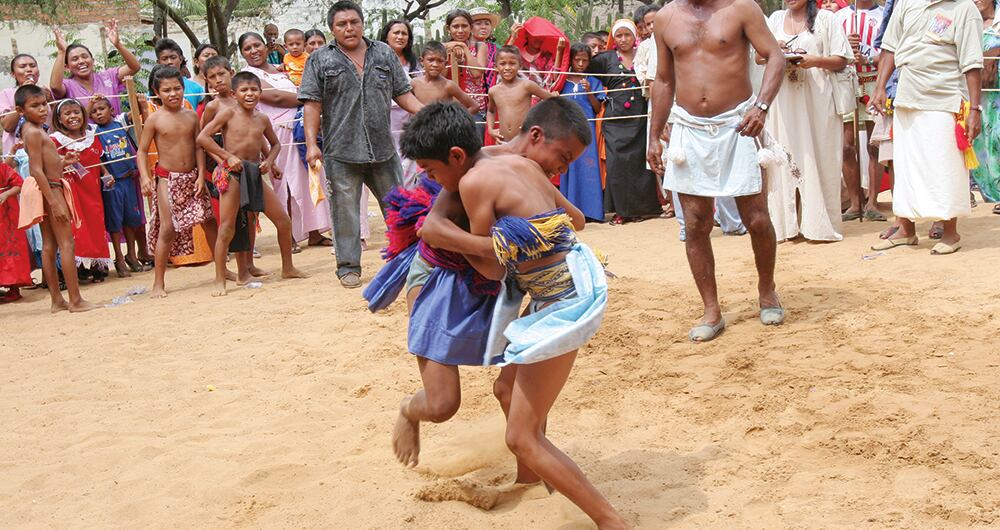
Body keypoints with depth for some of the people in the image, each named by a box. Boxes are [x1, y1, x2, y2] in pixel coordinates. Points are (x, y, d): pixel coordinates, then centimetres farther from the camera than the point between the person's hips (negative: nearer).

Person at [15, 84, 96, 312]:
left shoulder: (35, 130, 14)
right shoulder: (34, 132, -16)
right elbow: (37, 170, -22)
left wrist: (61, 162, 29)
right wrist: (54, 202, -25)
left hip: (50, 188, 10)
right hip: (50, 189, -10)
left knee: (49, 246, 10)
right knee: (66, 244, -9)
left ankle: (57, 300, 15)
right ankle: (76, 300, -10)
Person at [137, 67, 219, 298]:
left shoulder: (191, 116, 4)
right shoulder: (155, 119, -5)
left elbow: (198, 147, 6)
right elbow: (142, 150, -4)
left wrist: (201, 175, -4)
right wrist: (145, 177, -17)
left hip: (192, 177, 4)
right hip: (167, 179, -4)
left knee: (209, 222, 9)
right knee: (168, 229, -9)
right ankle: (158, 283, -1)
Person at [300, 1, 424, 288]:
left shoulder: (384, 54, 12)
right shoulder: (320, 60, 3)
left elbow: (403, 94, 13)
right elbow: (313, 105, -1)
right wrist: (311, 144, -10)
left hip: (383, 148, 3)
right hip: (341, 151, -2)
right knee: (345, 210, 3)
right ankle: (348, 267, 14)